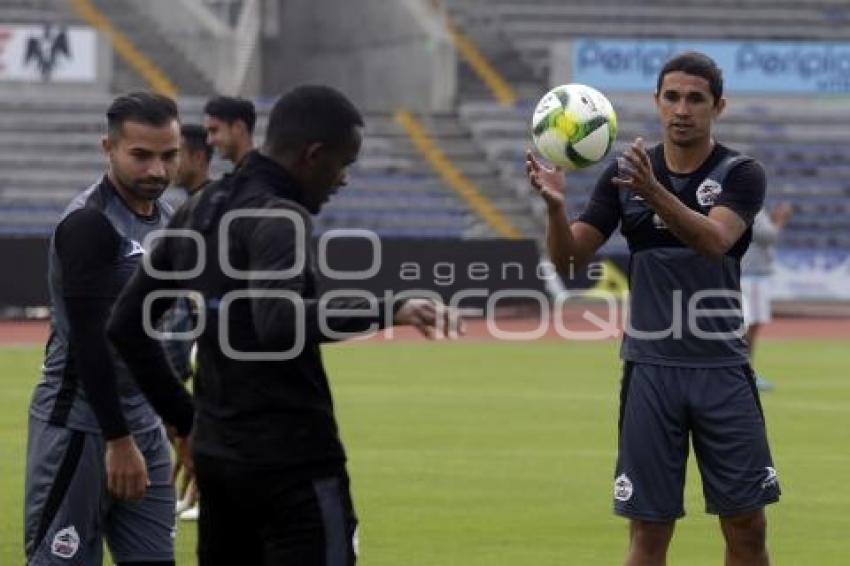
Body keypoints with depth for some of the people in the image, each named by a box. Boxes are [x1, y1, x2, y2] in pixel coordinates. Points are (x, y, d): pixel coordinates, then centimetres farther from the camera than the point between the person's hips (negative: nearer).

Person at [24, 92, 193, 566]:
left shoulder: (167, 222, 13)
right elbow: (89, 341, -20)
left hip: (144, 423, 9)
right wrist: (118, 440, -22)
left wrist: (187, 424, 19)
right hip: (79, 425, -9)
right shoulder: (90, 224, -15)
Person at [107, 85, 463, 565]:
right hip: (292, 461, -9)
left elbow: (127, 325, 16)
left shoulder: (197, 213, 11)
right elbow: (278, 319, -35)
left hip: (215, 454, 9)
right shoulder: (278, 219, -15)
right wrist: (387, 310, -40)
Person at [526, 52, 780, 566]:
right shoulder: (625, 175, 5)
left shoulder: (741, 174, -3)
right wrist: (555, 207, -22)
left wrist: (654, 193, -39)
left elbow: (714, 240, -22)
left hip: (722, 369, -1)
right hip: (650, 370, 1)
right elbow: (571, 257, -1)